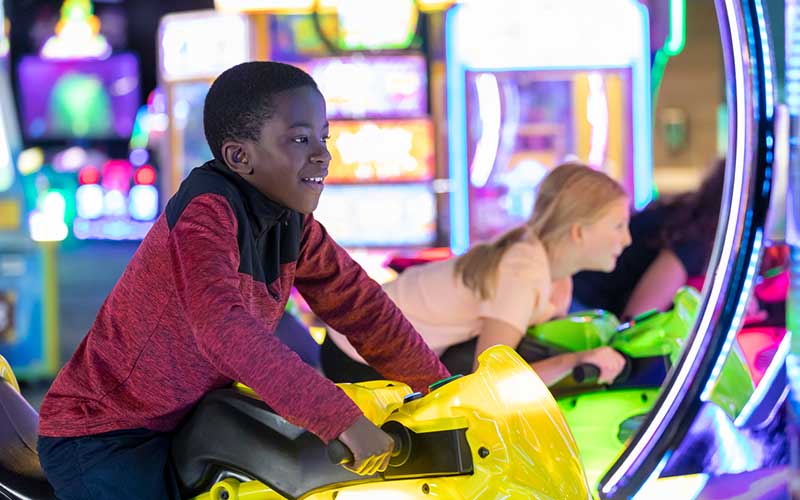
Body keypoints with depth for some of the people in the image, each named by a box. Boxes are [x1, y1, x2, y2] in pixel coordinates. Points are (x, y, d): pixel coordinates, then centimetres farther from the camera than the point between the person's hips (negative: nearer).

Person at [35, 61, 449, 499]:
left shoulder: (292, 224, 2)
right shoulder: (207, 210, -24)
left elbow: (354, 301, 13)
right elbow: (222, 323, -38)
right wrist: (343, 420, -42)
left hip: (182, 429, 9)